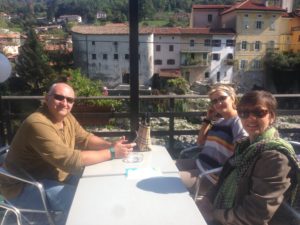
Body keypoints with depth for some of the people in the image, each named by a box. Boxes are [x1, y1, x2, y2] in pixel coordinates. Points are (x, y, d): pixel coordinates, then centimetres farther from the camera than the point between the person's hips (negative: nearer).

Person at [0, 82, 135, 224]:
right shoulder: (38, 124, -30)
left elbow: (85, 138, 3)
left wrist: (110, 145, -16)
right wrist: (111, 153, -32)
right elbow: (69, 160, -36)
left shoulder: (66, 117, -1)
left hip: (53, 176, 9)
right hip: (24, 187, -9)